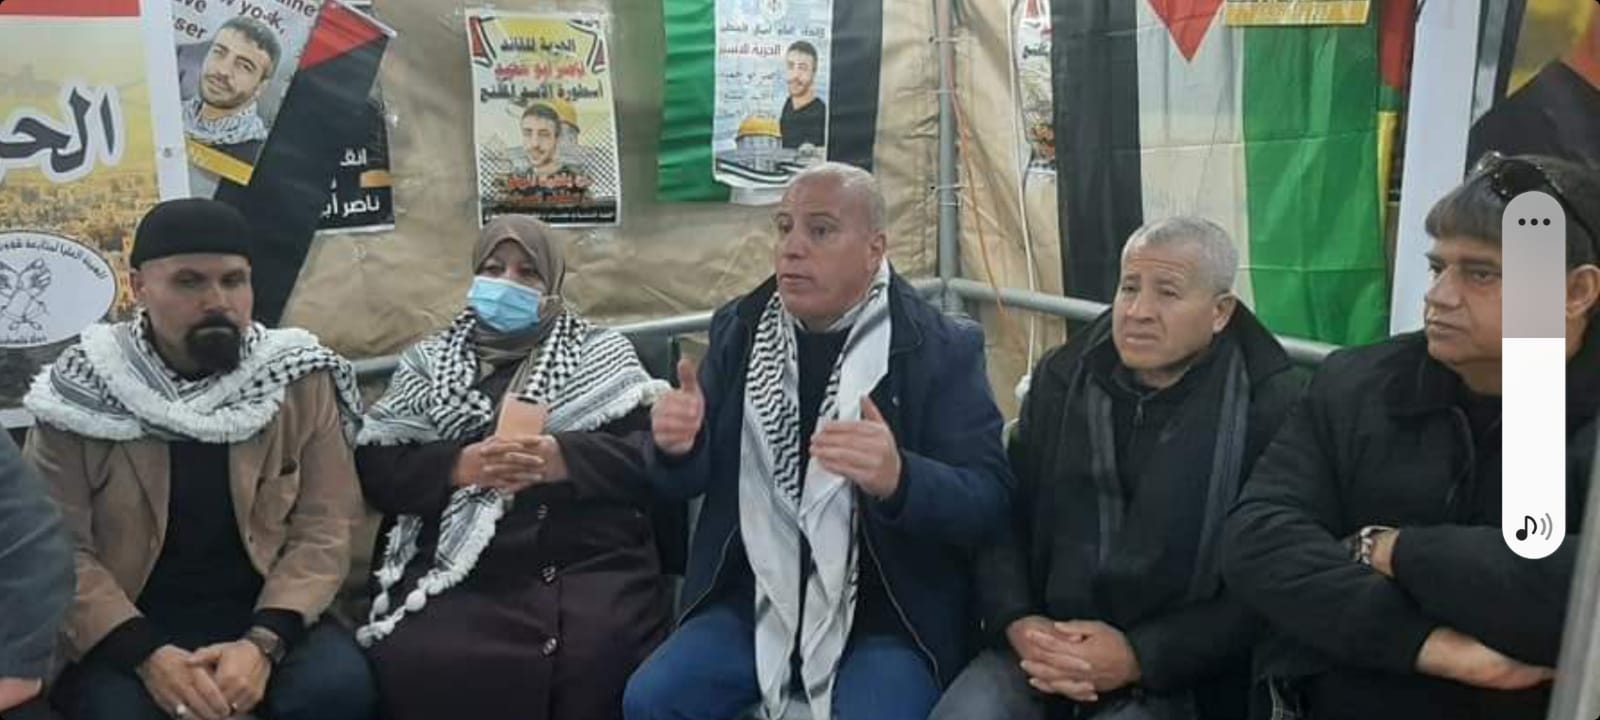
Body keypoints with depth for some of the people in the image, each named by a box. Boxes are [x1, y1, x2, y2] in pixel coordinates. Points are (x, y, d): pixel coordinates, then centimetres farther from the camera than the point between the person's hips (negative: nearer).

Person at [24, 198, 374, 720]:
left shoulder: (297, 379, -1)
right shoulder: (82, 392, -3)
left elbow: (324, 528, -5)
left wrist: (263, 642, -19)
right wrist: (145, 654, -21)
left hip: (266, 613, 1)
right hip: (127, 629, -1)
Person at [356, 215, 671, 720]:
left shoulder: (601, 351, 16)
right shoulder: (428, 361, 20)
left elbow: (650, 451, 3)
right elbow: (376, 468, 9)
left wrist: (563, 458, -14)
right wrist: (461, 466, -9)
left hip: (592, 562, -1)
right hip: (460, 571, 1)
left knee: (599, 660, -31)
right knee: (419, 667, -28)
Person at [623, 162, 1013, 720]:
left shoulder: (942, 348, -9)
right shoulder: (740, 329, 4)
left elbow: (989, 497, -15)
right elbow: (691, 480, 7)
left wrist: (898, 479, -35)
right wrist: (679, 445, -18)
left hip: (889, 615, -3)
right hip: (756, 601, 4)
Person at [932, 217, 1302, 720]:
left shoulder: (1269, 409, -5)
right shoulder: (1062, 378, 8)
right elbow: (1003, 516, 10)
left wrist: (1140, 656, -16)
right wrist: (1017, 623, -7)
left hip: (1178, 678, -3)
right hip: (1043, 648, 3)